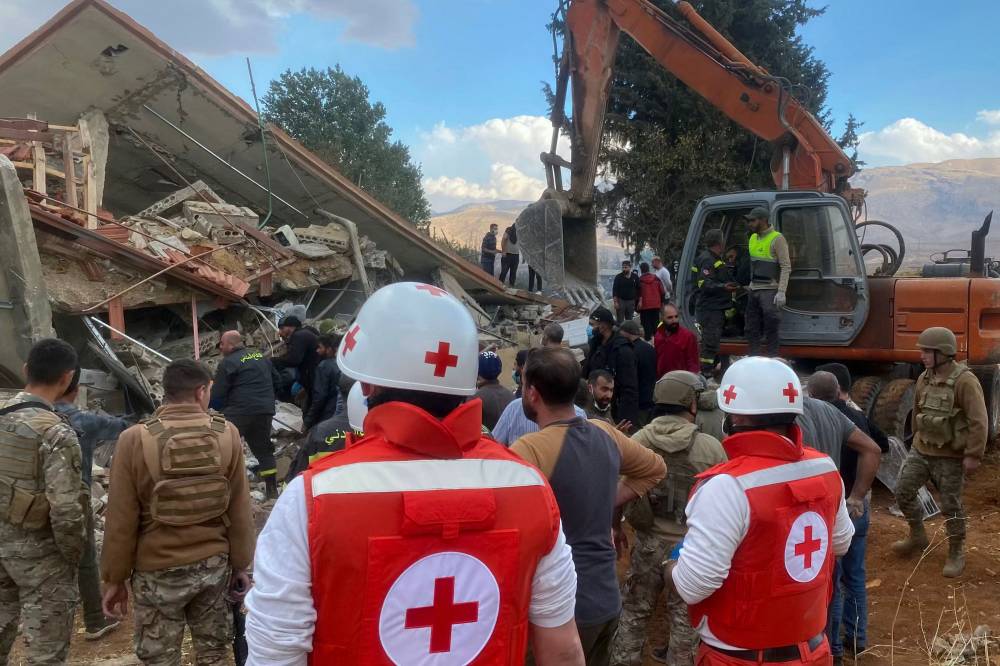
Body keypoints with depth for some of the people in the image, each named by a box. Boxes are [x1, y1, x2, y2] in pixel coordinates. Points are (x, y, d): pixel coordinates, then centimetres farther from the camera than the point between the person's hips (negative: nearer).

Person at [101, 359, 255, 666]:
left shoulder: (135, 439, -14)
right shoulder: (227, 433, -9)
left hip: (158, 571, -2)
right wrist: (240, 564, 9)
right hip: (214, 564, 2)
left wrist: (114, 578, 3)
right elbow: (240, 512, -3)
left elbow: (121, 520, -10)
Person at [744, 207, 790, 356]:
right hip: (754, 290, 8)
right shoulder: (753, 238, 14)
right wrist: (750, 285, 16)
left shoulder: (777, 239, -9)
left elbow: (786, 267, -13)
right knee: (752, 328, 12)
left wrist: (781, 292, -20)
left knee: (771, 328, -6)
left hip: (770, 290, -8)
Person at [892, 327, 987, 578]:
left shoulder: (965, 381, -19)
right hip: (920, 450, 6)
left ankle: (957, 554, 24)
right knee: (903, 491, 7)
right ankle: (917, 537, 28)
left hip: (950, 456, -6)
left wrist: (974, 454, -22)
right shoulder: (925, 378, 3)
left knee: (951, 506, 5)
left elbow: (979, 421, -20)